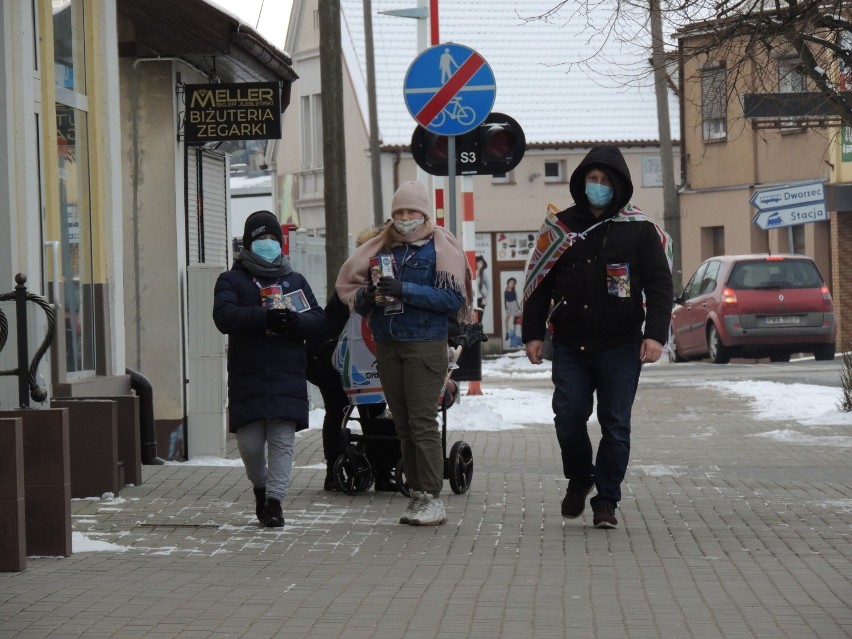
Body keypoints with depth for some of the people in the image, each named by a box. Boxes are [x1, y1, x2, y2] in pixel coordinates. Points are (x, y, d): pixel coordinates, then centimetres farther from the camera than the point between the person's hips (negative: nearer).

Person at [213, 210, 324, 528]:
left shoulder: (295, 280, 16)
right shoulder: (231, 280, 8)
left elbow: (317, 319, 7)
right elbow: (224, 316, -11)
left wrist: (295, 321, -16)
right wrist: (265, 316, -25)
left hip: (287, 377, 1)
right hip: (247, 377, -1)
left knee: (282, 441, -7)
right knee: (249, 442, 3)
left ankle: (274, 501, -4)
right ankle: (260, 487, 28)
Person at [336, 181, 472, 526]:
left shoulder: (439, 247, -2)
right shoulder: (381, 248, 13)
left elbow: (453, 298, -13)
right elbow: (350, 291, 15)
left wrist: (405, 290, -20)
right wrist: (367, 295, -9)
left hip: (425, 345, -5)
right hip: (387, 346, 6)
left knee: (423, 423, -10)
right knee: (403, 426, 7)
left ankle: (432, 498, -8)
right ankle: (416, 494, 12)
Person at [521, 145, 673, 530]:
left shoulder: (640, 231, 4)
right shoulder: (560, 227, 9)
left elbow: (659, 285, 1)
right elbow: (538, 284, 12)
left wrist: (656, 334, -10)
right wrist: (532, 333, 6)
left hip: (620, 347, -1)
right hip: (570, 346, 2)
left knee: (615, 426, 0)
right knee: (568, 417, -5)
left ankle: (606, 501, 11)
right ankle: (578, 479, 22)